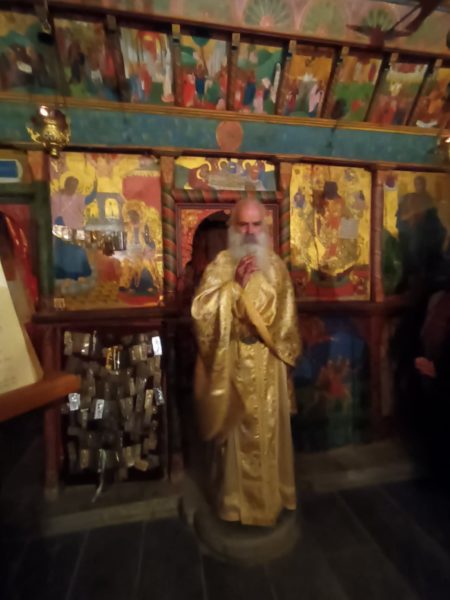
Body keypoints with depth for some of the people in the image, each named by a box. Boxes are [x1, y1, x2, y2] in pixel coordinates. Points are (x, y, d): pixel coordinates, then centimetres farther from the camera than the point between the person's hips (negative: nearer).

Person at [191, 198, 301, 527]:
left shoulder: (276, 265, 5)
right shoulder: (220, 264, -4)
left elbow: (285, 315, 7)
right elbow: (202, 309, -15)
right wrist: (235, 284, -21)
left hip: (268, 362, 3)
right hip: (232, 362, -2)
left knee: (269, 428, 15)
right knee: (235, 429, 10)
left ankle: (271, 496, 39)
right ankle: (233, 499, 33)